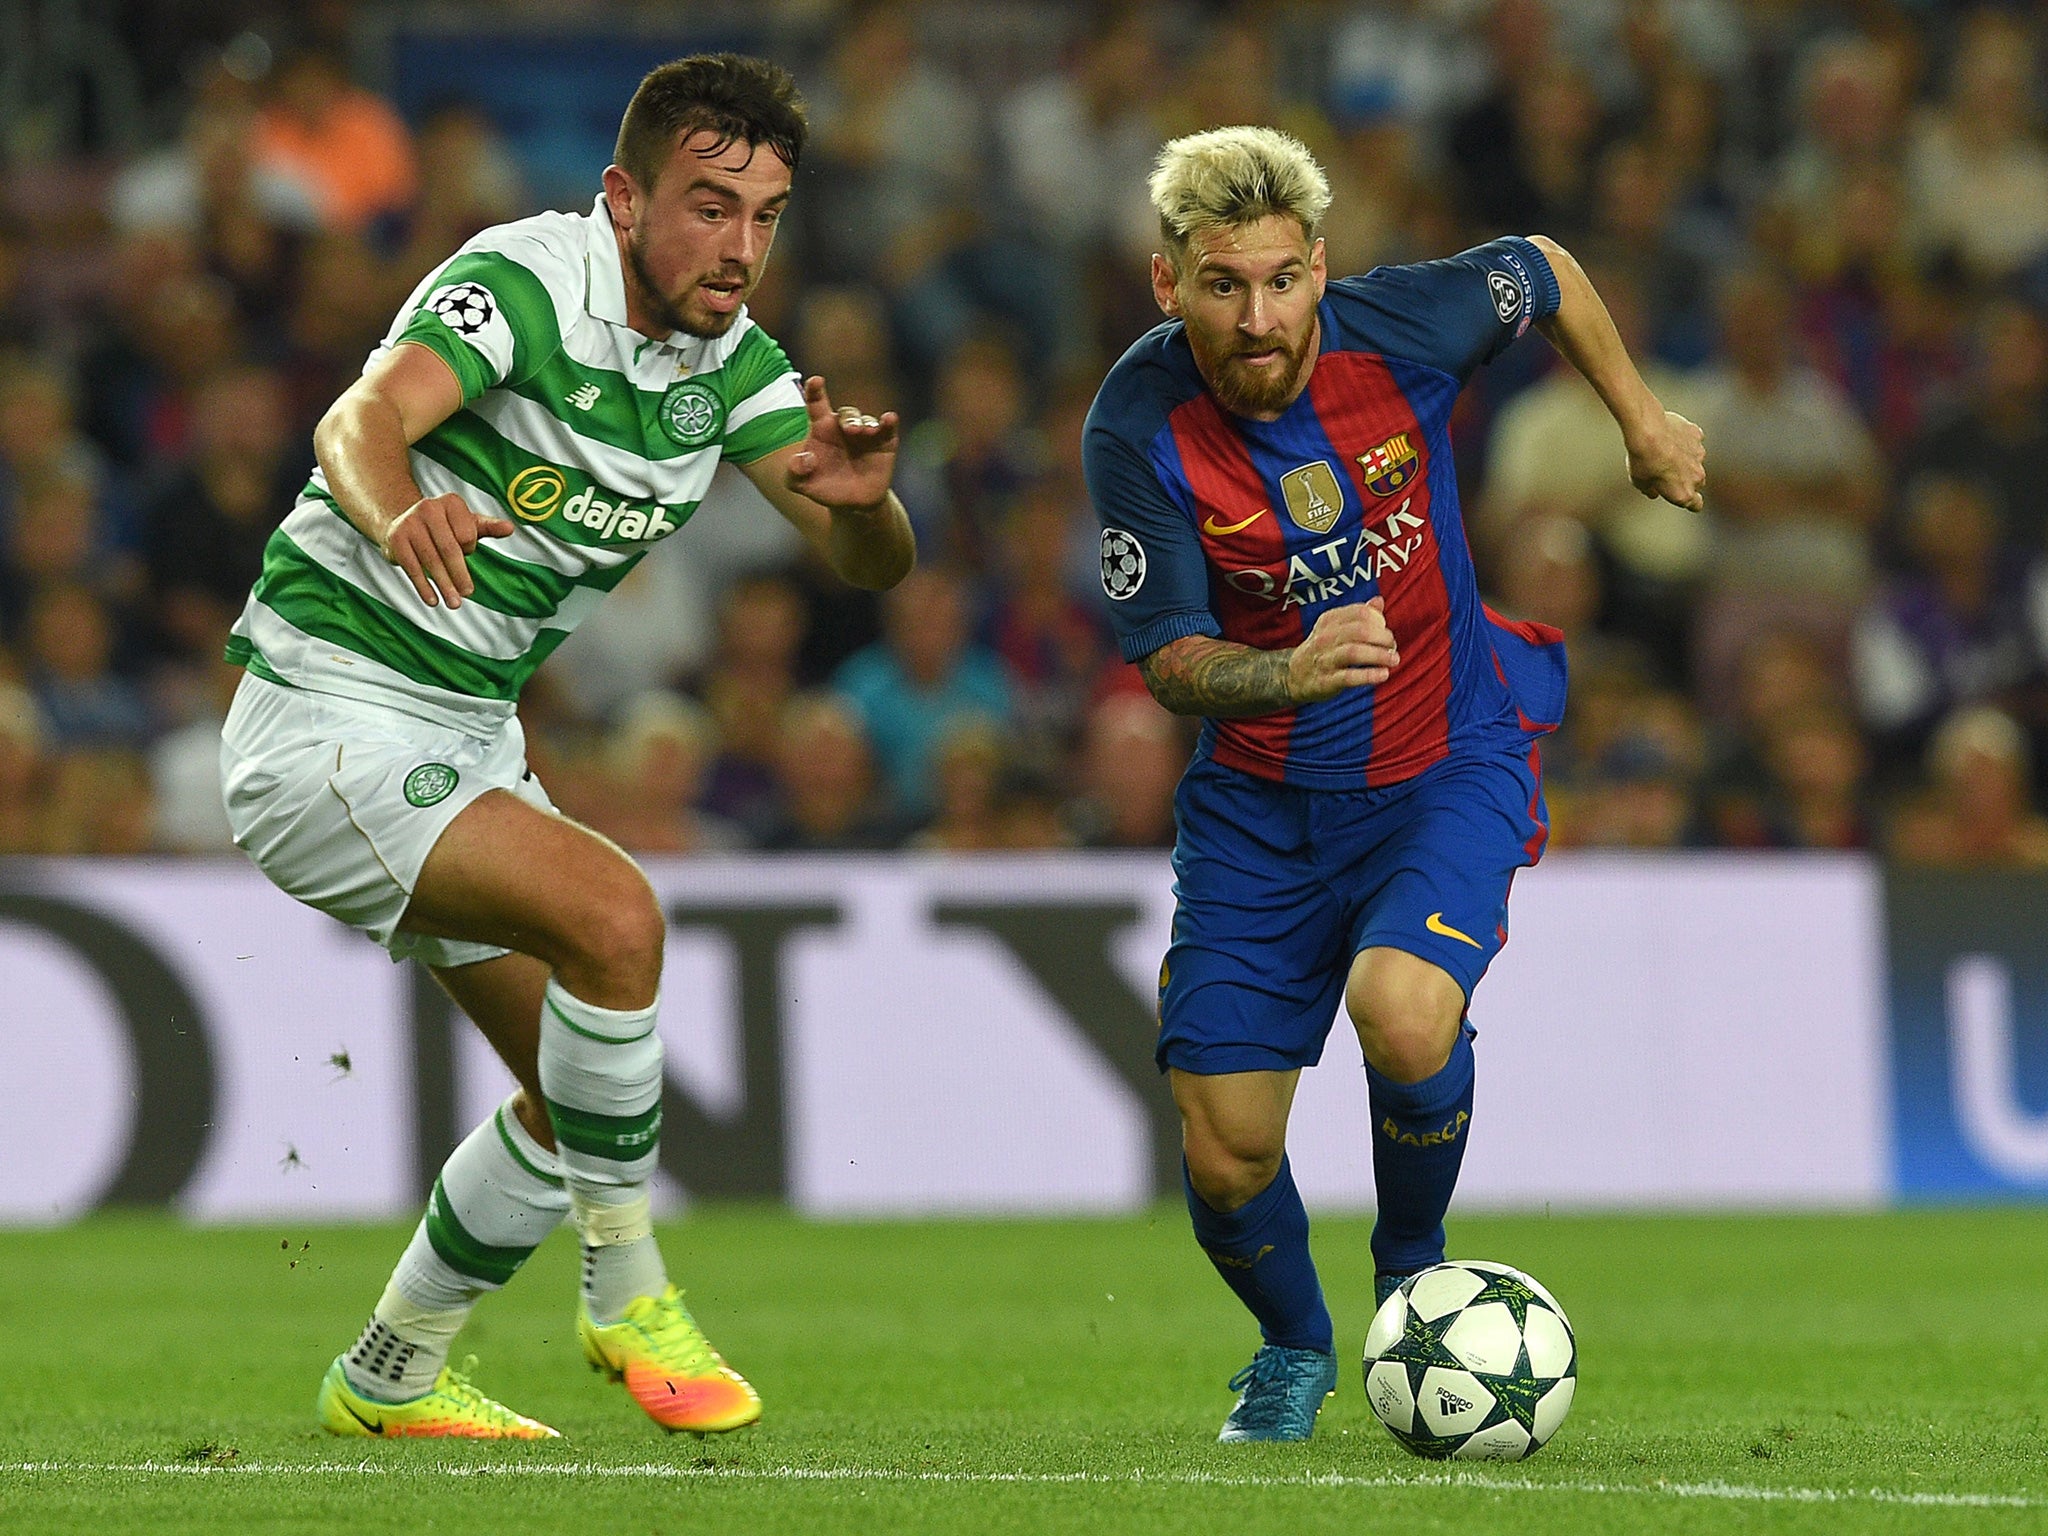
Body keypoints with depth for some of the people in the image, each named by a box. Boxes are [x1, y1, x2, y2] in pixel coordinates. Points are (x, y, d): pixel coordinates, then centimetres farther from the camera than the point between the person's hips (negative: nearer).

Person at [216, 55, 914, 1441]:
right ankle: (629, 1288, -12)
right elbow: (364, 419, -38)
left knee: (574, 1090, 9)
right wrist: (401, 511, -62)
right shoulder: (525, 282, -21)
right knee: (613, 914, -27)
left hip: (468, 740, 9)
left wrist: (863, 497, -27)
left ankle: (392, 1380, 23)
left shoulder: (728, 357, 2)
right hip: (333, 721, -9)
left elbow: (872, 564, -2)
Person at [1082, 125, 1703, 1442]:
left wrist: (1643, 419, 16)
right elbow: (1169, 661, -16)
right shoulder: (1140, 429, -19)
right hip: (1260, 796, 1)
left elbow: (1546, 276, 5)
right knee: (1225, 1160, -4)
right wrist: (1287, 673, -36)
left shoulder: (1401, 329, -18)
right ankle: (1296, 1349, 31)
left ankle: (1413, 1279, 1)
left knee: (1401, 1011, -31)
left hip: (1448, 758, -1)